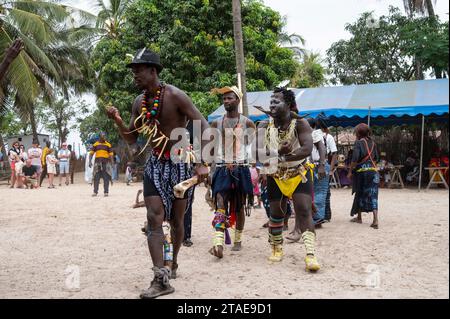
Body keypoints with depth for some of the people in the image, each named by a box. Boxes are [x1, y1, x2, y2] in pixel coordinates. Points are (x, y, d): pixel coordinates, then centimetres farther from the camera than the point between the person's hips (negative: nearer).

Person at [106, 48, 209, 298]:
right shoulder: (139, 102, 4)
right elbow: (131, 139, 11)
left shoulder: (175, 96, -15)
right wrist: (118, 121, -8)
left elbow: (204, 127, -17)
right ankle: (162, 279, -9)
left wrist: (203, 164, -25)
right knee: (154, 218, -8)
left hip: (180, 163, -4)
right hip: (155, 164, 5)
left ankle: (172, 262, 32)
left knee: (176, 219, 9)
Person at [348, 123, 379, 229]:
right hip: (373, 171, 4)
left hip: (361, 171, -4)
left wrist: (350, 171, -7)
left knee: (359, 194, 13)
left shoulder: (358, 143, -8)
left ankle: (359, 217, 25)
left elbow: (355, 159, -15)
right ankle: (375, 220, -13)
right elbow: (376, 158, 14)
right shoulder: (372, 143, 10)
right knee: (372, 195, -1)